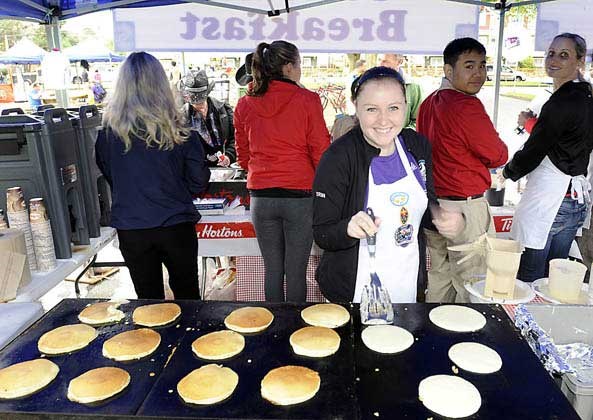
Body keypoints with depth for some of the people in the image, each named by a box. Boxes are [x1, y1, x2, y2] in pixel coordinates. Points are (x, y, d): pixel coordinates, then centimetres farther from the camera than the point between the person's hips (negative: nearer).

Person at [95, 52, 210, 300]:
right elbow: (199, 183, -5)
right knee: (187, 297, 16)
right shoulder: (175, 128, -11)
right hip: (176, 225, -1)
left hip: (130, 228, 1)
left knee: (149, 300, 15)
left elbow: (108, 176, 7)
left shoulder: (108, 130, -7)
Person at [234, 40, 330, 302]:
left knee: (272, 269, 15)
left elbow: (243, 157, 12)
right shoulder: (307, 100, -7)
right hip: (300, 194, -3)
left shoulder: (245, 105, 4)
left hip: (260, 195, 3)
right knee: (296, 272, 8)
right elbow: (320, 151, -5)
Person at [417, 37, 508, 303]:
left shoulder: (429, 103, 8)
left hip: (433, 204, 9)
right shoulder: (468, 106, -17)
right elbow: (498, 157, -9)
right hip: (465, 208, -9)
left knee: (438, 276, 20)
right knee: (472, 286, 3)